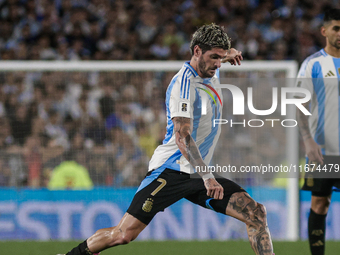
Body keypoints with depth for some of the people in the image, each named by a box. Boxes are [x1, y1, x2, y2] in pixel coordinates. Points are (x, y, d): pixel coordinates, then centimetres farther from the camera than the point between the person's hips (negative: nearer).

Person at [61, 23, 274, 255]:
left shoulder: (211, 74, 10)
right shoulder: (184, 84, -16)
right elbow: (182, 137, -27)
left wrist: (227, 53, 17)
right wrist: (206, 177, -36)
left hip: (200, 175, 8)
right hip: (171, 171, -8)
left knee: (257, 214, -8)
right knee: (124, 234, -11)